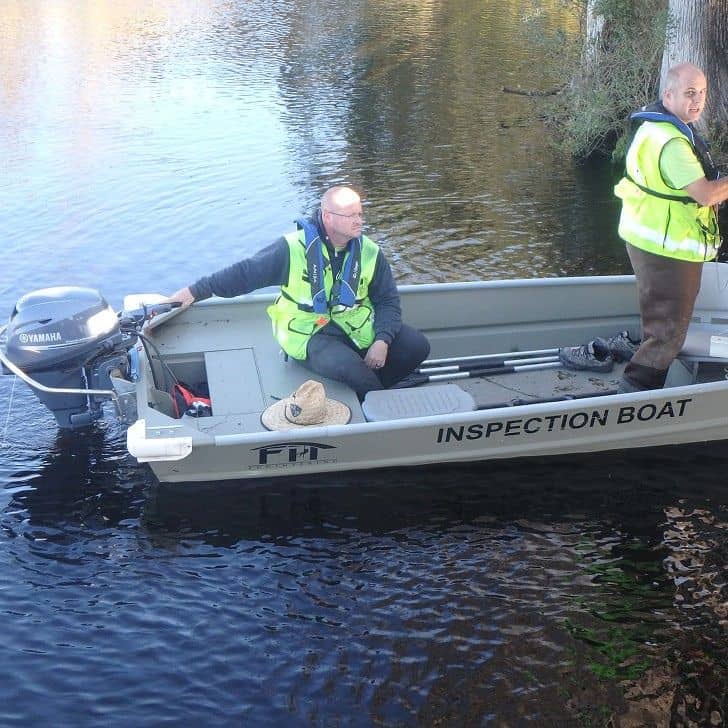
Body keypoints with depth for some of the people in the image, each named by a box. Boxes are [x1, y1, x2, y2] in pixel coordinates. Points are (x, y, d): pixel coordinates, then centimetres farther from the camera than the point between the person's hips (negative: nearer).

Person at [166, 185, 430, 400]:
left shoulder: (370, 253, -1)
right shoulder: (294, 248, -13)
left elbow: (388, 301, 6)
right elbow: (245, 272, -5)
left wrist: (382, 341, -11)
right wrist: (196, 291, -4)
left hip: (357, 328, 5)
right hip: (309, 334, -5)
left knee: (416, 344, -10)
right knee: (345, 365, -35)